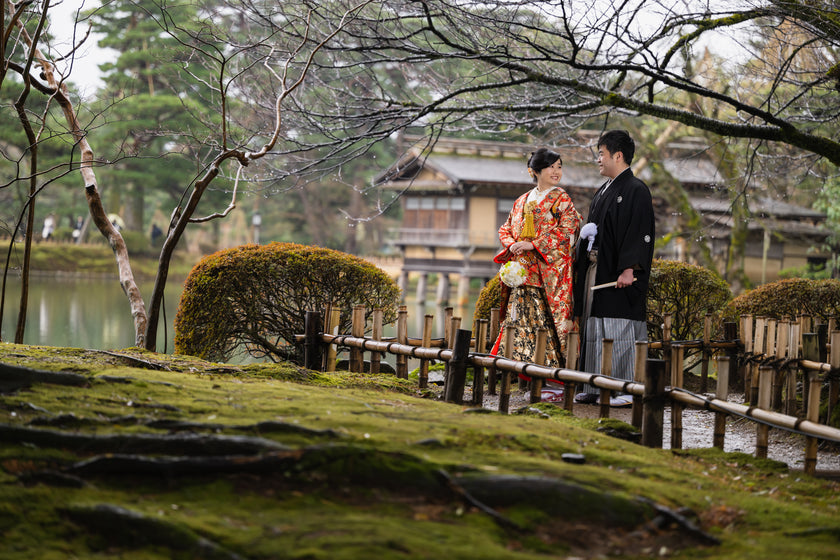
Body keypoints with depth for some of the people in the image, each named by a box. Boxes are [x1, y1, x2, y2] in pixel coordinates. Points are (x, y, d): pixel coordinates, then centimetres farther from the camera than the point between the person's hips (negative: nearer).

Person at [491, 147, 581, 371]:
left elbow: (566, 231, -10)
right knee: (520, 318, 1)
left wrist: (533, 245, -16)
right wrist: (512, 245, -3)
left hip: (549, 269, -5)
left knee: (546, 320, -11)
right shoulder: (522, 201, 18)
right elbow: (506, 229, 19)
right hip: (522, 269, 5)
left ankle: (550, 364, -10)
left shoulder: (561, 199, 2)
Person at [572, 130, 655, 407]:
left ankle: (629, 391, -5)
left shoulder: (636, 191, -9)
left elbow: (641, 233, -16)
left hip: (618, 274, -9)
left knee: (620, 332, -8)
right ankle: (597, 387, 14)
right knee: (595, 330, 9)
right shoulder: (603, 192, 19)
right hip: (596, 270, 9)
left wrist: (628, 269, -22)